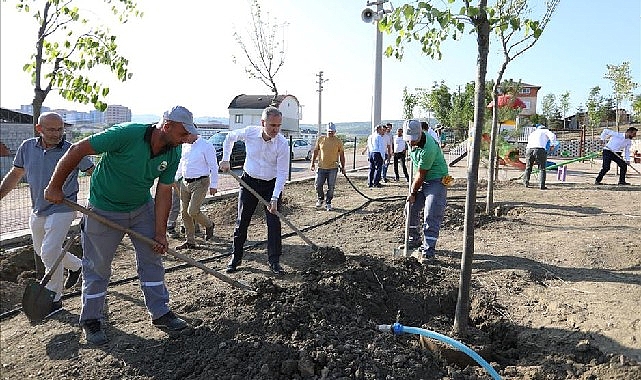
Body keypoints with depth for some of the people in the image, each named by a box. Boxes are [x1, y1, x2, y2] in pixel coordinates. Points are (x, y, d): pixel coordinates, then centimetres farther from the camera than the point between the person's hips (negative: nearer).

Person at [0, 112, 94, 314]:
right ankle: (76, 265, 45)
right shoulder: (27, 147, -1)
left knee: (49, 252, -13)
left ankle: (53, 298, 1)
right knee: (41, 250, 21)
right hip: (37, 210, 6)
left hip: (62, 209, -6)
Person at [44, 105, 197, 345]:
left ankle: (160, 313, 21)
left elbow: (164, 193, -7)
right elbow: (77, 150, -22)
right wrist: (55, 186, -15)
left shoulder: (173, 154, -12)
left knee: (152, 259, 7)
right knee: (98, 266, 7)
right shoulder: (127, 134, -30)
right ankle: (90, 321, 27)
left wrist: (160, 233, -8)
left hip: (143, 208, 5)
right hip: (104, 210, -5)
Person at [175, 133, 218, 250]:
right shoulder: (184, 146, 11)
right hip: (185, 182, 7)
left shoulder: (206, 146, -11)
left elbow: (213, 167, -11)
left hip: (200, 183, -7)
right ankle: (190, 241, 18)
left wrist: (213, 185, -13)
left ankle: (209, 225, 17)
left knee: (193, 211, -14)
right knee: (184, 212, 7)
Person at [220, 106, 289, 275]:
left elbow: (282, 173, -19)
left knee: (274, 223, -4)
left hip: (272, 185, -1)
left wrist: (274, 198, -25)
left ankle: (274, 261, 8)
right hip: (249, 182, 2)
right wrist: (225, 159, 5)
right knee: (242, 222, 7)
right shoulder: (249, 132, -14)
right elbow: (230, 137, 9)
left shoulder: (282, 143, -20)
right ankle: (235, 258, 22)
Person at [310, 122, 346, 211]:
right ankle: (320, 199, 24)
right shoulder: (321, 139, 4)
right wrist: (312, 163, 7)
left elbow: (342, 155, 7)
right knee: (318, 184, 0)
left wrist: (343, 166, 5)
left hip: (333, 168, -1)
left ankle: (328, 203, 13)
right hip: (321, 167, 1)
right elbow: (315, 152, 11)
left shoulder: (338, 141, 2)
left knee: (331, 187, 1)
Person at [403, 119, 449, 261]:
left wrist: (412, 193, -11)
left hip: (436, 181, -9)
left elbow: (420, 175, -21)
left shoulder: (428, 149, -30)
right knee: (411, 209, 9)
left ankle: (429, 249, -9)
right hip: (422, 181, 9)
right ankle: (415, 239, 25)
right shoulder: (415, 139, -4)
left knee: (431, 216, -13)